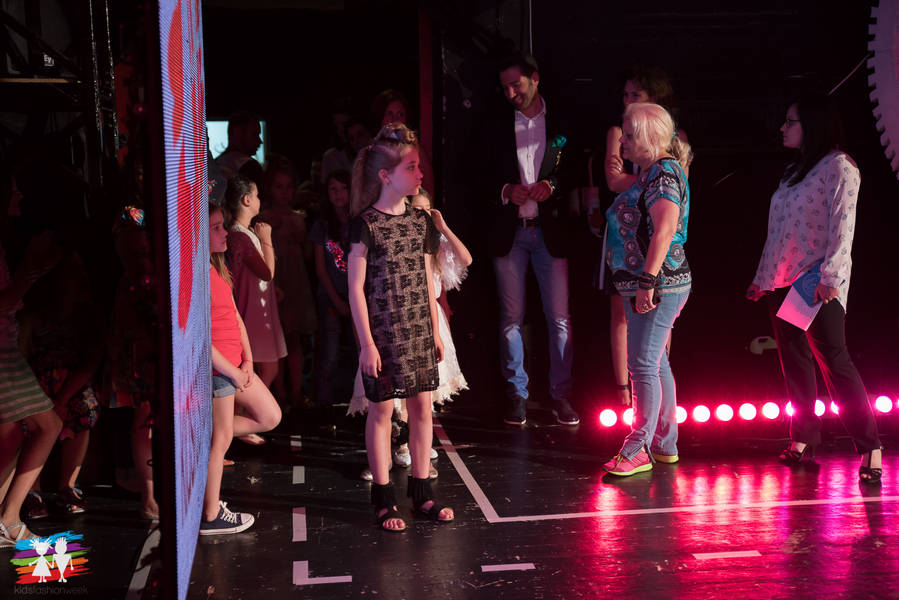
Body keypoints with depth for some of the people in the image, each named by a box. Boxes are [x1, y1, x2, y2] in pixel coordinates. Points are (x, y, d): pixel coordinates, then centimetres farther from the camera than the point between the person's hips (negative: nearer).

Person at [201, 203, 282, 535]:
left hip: (234, 364, 10)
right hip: (215, 366, -10)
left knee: (269, 417, 14)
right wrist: (231, 370, -15)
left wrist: (247, 359, 4)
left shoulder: (215, 268, 13)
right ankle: (211, 516, 13)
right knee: (221, 438, 0)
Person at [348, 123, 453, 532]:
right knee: (382, 408, 2)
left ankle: (421, 490, 20)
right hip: (383, 330, -5)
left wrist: (435, 330, 13)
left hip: (418, 329, 6)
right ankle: (383, 497, 12)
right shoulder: (366, 224, -9)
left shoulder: (420, 221, 8)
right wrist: (367, 342, -13)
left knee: (422, 405, 8)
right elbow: (356, 287, -10)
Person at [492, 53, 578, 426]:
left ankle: (561, 395, 7)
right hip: (509, 232, 1)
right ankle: (516, 394, 13)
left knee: (559, 317, -1)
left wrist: (552, 186, -12)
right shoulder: (498, 128, 8)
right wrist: (506, 192, -10)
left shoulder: (561, 125, 6)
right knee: (511, 318, 4)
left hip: (550, 231, -1)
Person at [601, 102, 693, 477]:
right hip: (642, 283, 10)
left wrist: (647, 281, -32)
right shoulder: (650, 173, 16)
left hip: (659, 284, -10)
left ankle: (638, 450, -2)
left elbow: (665, 229, -28)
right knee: (656, 364, 15)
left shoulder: (664, 173, -15)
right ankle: (665, 445, 24)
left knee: (643, 365, -7)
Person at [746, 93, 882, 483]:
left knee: (833, 362, -11)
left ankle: (869, 448, -8)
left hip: (818, 286, -8)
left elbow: (842, 225, -15)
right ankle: (803, 439, 15)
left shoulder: (838, 167, -6)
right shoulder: (794, 171, 19)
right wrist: (761, 278, 20)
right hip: (783, 283, 8)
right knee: (795, 364, 8)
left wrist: (830, 276, -24)